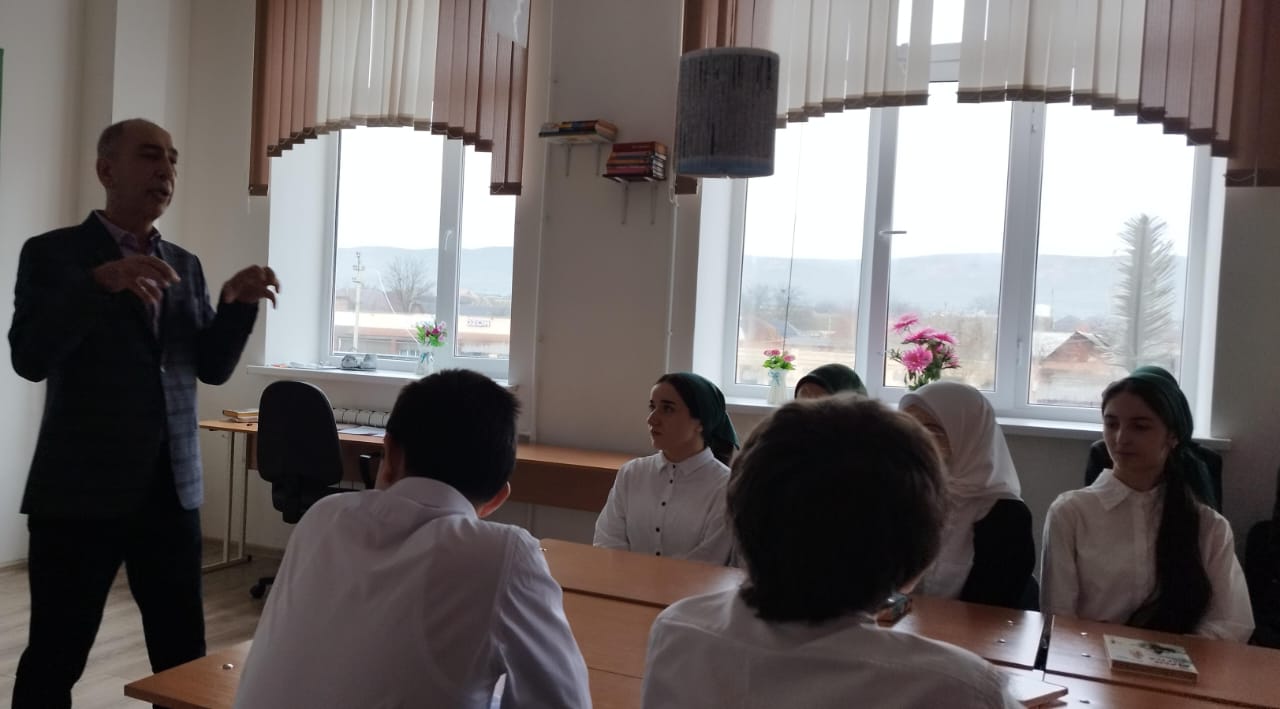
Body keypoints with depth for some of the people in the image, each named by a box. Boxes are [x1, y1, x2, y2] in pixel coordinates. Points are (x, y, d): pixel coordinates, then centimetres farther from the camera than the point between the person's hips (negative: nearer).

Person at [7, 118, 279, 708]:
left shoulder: (184, 265, 12)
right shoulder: (54, 253, -2)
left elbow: (213, 368, 7)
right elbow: (30, 358, -14)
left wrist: (237, 304, -10)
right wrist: (101, 283, -27)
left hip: (171, 489, 4)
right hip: (81, 490, -4)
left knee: (185, 654, 10)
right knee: (54, 658, 6)